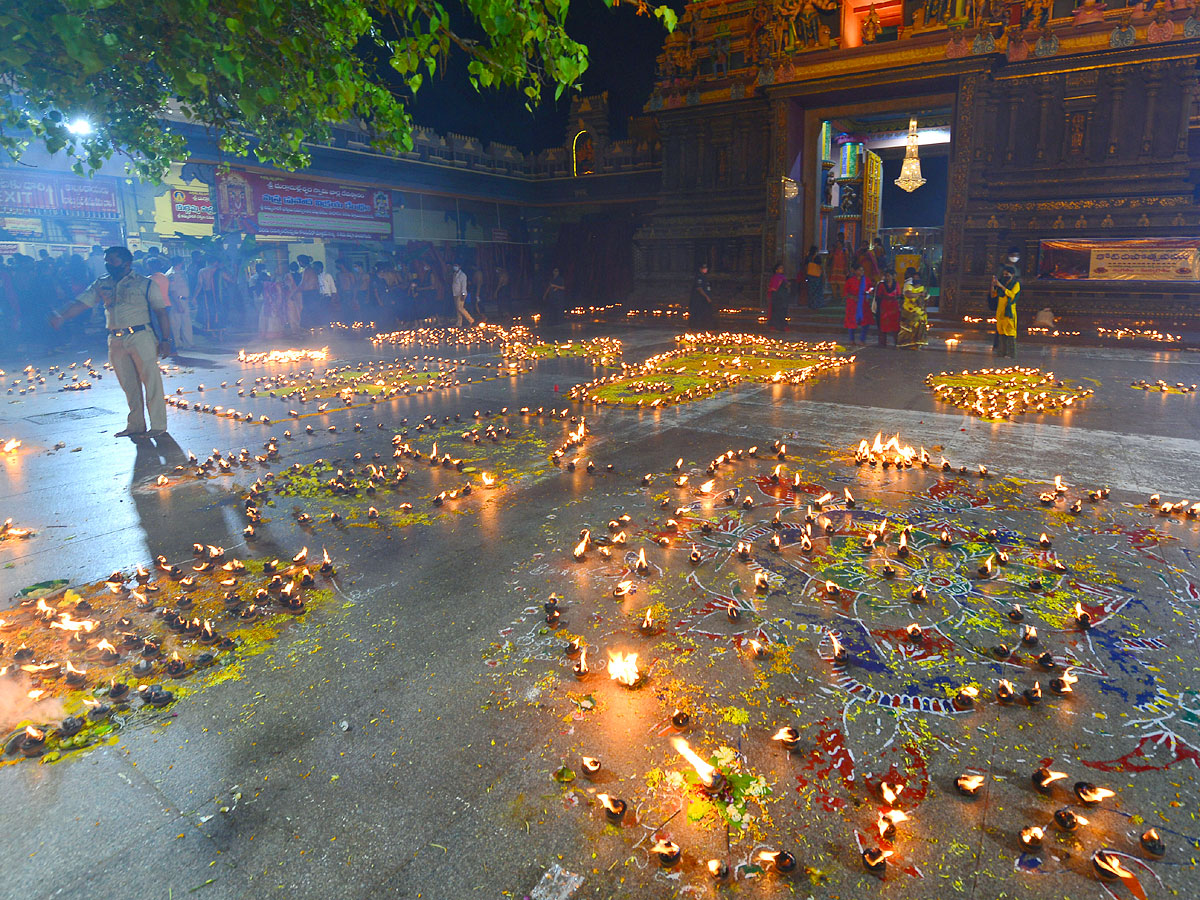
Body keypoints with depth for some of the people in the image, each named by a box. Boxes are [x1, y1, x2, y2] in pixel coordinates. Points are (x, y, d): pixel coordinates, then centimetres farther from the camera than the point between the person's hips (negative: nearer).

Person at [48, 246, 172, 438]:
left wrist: (165, 339, -9)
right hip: (115, 340, 5)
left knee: (151, 381, -5)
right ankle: (135, 425, 18)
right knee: (128, 385, 10)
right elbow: (82, 303, 5)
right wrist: (62, 317, -12)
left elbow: (161, 312, -2)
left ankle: (158, 425, 1)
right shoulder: (101, 284, 13)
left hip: (140, 337, -5)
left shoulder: (144, 284, 0)